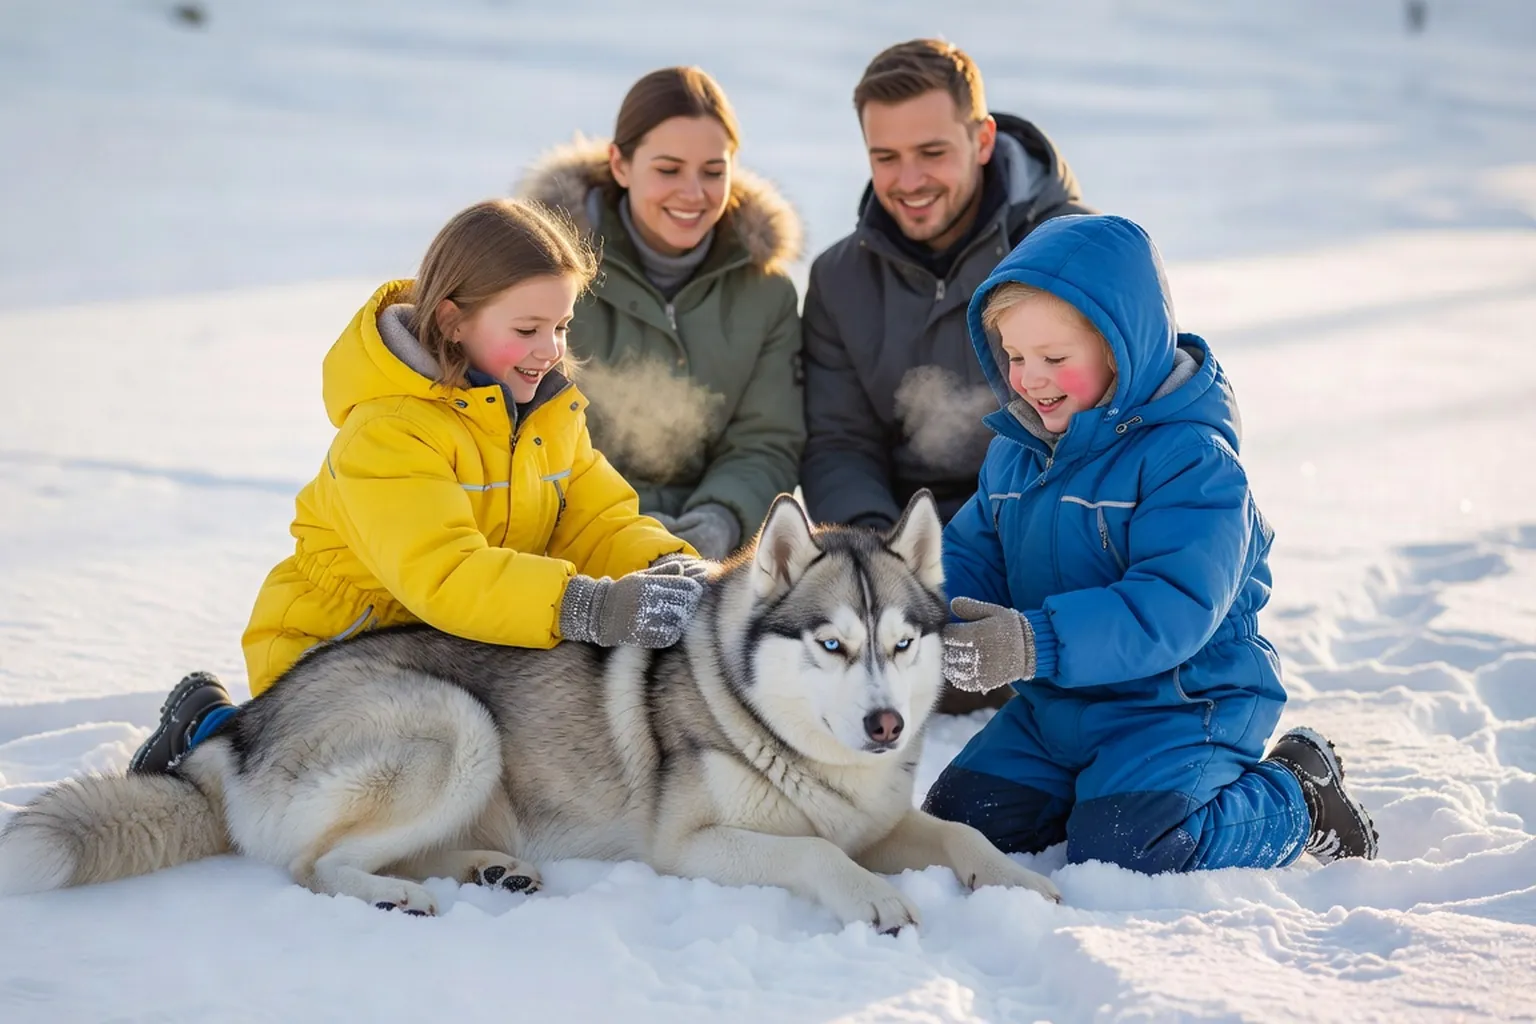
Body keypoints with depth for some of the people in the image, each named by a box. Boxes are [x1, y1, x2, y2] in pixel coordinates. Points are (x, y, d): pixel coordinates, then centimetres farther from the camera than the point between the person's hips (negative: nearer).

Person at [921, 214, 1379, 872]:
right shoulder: (1014, 453, 7)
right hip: (1055, 708, 7)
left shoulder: (1189, 458, -18)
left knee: (1121, 850, -25)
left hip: (1179, 706, -7)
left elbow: (1174, 607, -29)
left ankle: (1297, 801, 2)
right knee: (956, 823, -4)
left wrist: (1038, 643, -41)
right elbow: (971, 558, 12)